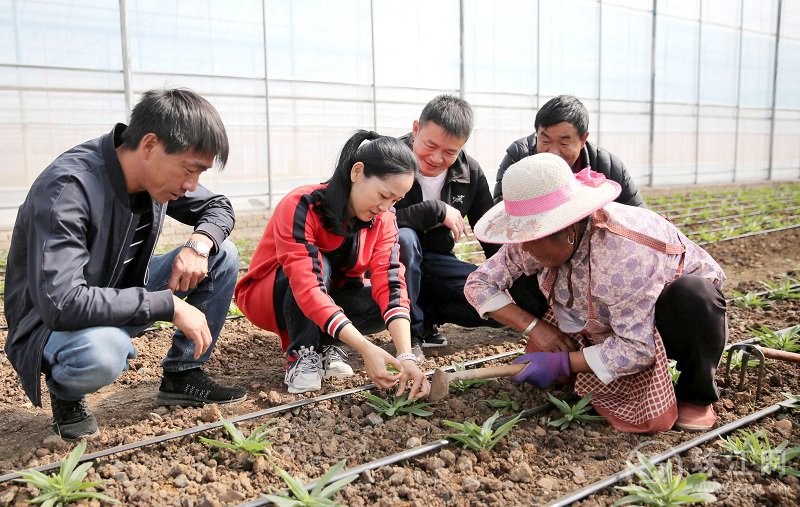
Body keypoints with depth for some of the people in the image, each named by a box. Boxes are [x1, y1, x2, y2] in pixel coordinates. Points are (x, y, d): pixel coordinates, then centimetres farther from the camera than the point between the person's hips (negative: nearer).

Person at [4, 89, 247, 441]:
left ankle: (181, 376, 5)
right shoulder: (68, 186, -31)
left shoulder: (157, 174, -10)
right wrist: (169, 305, -34)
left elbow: (219, 207, 5)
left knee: (222, 256, -6)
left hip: (121, 297, 7)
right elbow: (61, 303, -39)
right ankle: (65, 392, -3)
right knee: (103, 349, -41)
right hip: (50, 324, -7)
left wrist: (199, 244, -18)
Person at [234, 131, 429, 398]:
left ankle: (326, 345, -6)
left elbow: (390, 284, -25)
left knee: (388, 300, -22)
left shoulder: (383, 219, -15)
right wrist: (366, 349, -48)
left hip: (331, 295, 5)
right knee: (317, 265, -35)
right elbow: (306, 289, -41)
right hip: (269, 297, -4)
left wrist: (406, 357, -39)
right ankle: (302, 354, -20)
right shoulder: (301, 206, -32)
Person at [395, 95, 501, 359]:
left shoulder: (470, 172, -4)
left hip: (437, 262, 4)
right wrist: (437, 210, -29)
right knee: (403, 238, -39)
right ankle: (411, 330, -20)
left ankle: (425, 314, -1)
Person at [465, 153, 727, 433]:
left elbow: (637, 348, -37)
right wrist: (534, 327, -25)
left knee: (694, 294, -40)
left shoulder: (625, 253, -41)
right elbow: (479, 283, -15)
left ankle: (696, 396, -13)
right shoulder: (536, 240, -22)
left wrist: (561, 364, -34)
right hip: (609, 324, 5)